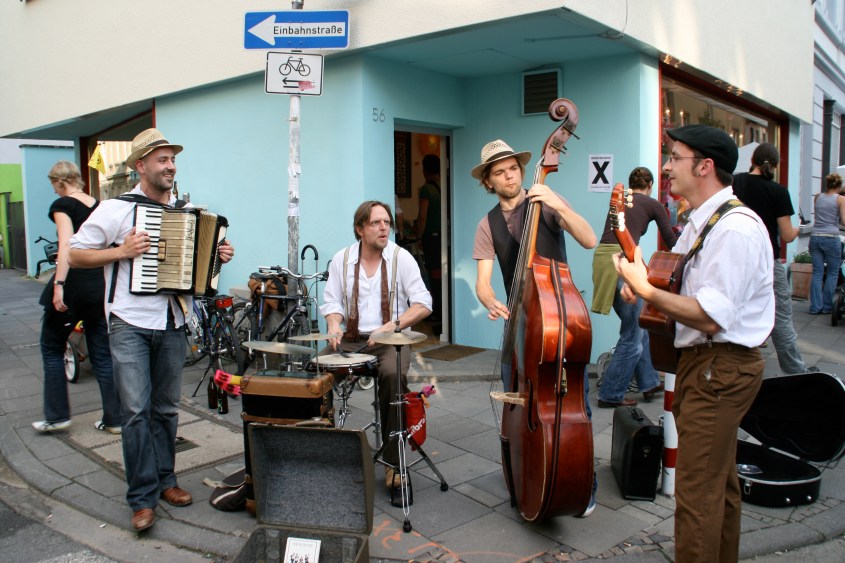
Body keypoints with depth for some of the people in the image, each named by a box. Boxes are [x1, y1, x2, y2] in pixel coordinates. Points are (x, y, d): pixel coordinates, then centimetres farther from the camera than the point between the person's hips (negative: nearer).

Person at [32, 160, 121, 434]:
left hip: (74, 282, -6)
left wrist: (59, 284, -24)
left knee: (52, 348, 13)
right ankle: (114, 419, 12)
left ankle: (57, 416, 16)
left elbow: (66, 244, -20)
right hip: (101, 284, 6)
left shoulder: (62, 205, -7)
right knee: (103, 354, 9)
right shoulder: (99, 205, 11)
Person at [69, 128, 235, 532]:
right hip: (130, 323, -4)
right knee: (136, 410, -7)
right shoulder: (115, 210, -4)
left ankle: (165, 480, 27)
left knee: (166, 408, 13)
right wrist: (121, 252, -15)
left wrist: (219, 255, 3)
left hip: (172, 324, 5)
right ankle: (142, 498, 3)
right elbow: (75, 255, -2)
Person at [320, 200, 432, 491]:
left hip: (390, 341, -3)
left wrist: (393, 325, -23)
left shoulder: (402, 258, -3)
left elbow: (423, 305, -7)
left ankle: (394, 461, -19)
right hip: (351, 340, 3)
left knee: (393, 374, -34)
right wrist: (334, 326, -15)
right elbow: (332, 302, 7)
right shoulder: (341, 259, 5)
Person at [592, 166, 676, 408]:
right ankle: (610, 395, 8)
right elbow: (671, 242, 14)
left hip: (602, 258, 7)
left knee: (637, 325, 21)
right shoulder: (653, 205, 9)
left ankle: (649, 382, 31)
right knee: (632, 335, 4)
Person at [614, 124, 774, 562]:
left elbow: (711, 317, -27)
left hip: (720, 366, -10)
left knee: (696, 493, -4)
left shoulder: (735, 227, -20)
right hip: (705, 362, 11)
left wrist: (647, 291, -22)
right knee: (720, 482, 22)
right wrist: (642, 278, 2)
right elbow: (682, 282, 22)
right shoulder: (700, 222, 12)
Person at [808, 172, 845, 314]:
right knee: (832, 273, 9)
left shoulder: (817, 197, 9)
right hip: (831, 239, -3)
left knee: (817, 273, 7)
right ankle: (827, 307, 11)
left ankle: (815, 307, 4)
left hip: (815, 237, 4)